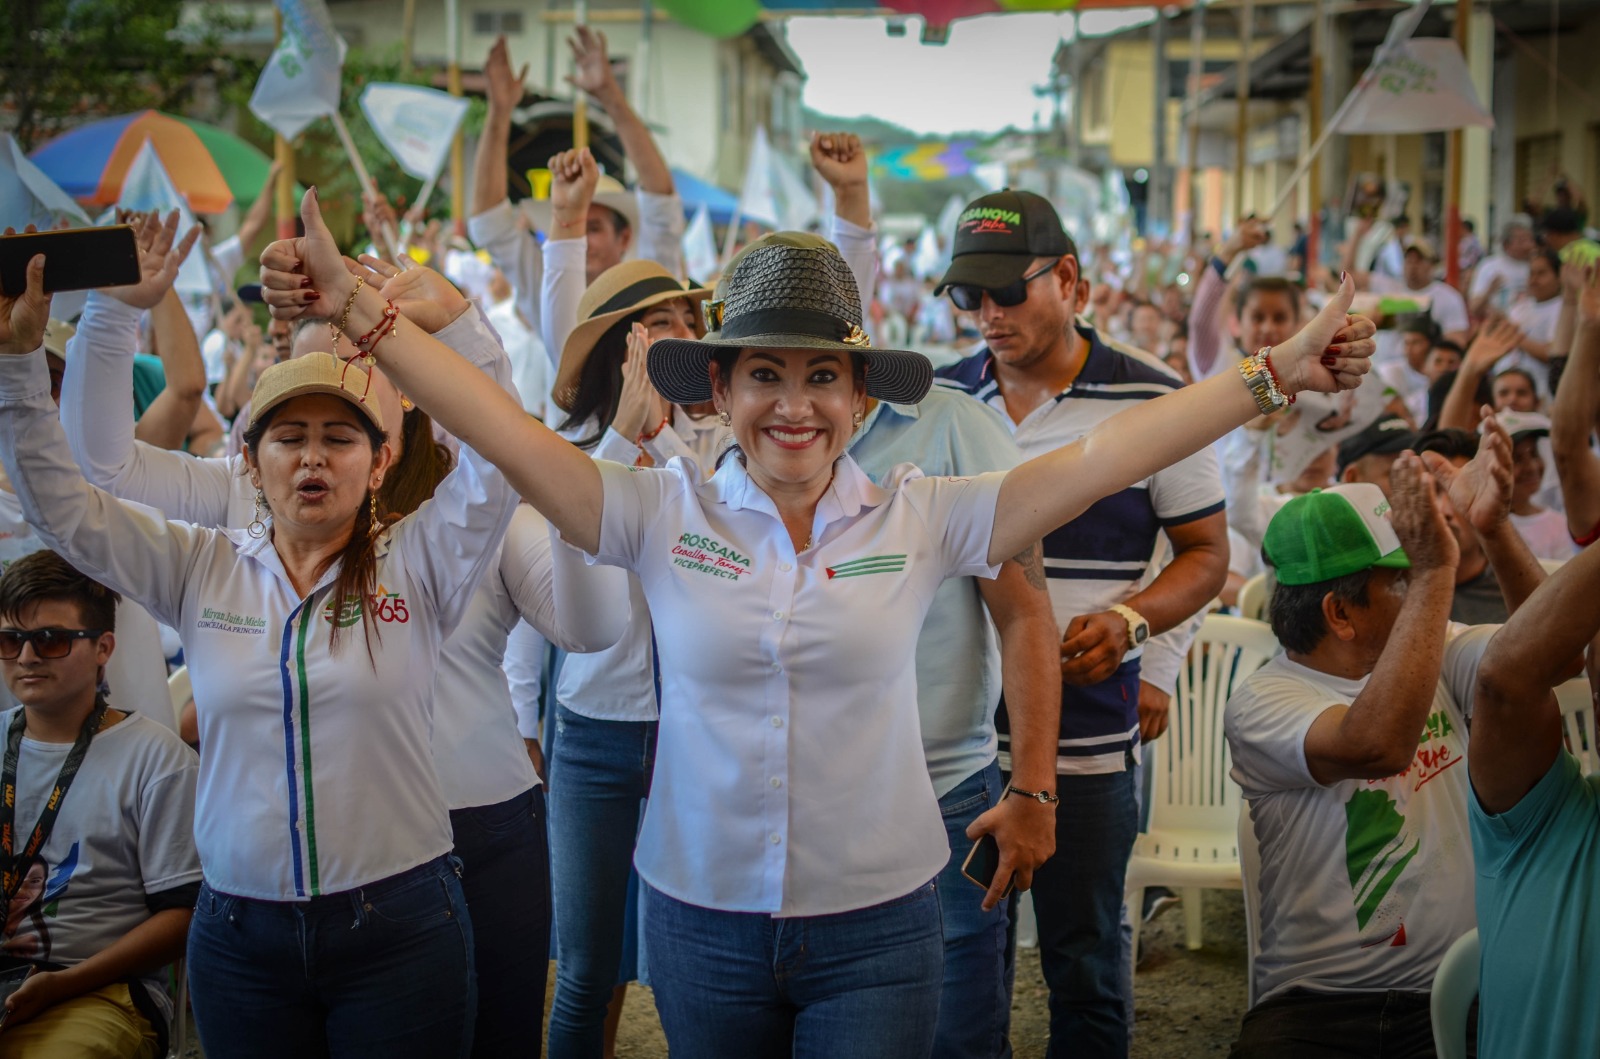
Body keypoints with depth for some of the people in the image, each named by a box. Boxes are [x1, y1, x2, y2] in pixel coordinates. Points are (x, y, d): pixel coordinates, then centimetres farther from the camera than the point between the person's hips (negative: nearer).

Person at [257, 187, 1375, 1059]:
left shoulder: (922, 520, -5)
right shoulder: (663, 514, -4)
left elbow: (1102, 456, -8)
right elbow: (505, 429, -10)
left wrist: (1273, 377, -12)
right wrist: (356, 305, -18)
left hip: (877, 931, -1)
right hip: (702, 921, 1)